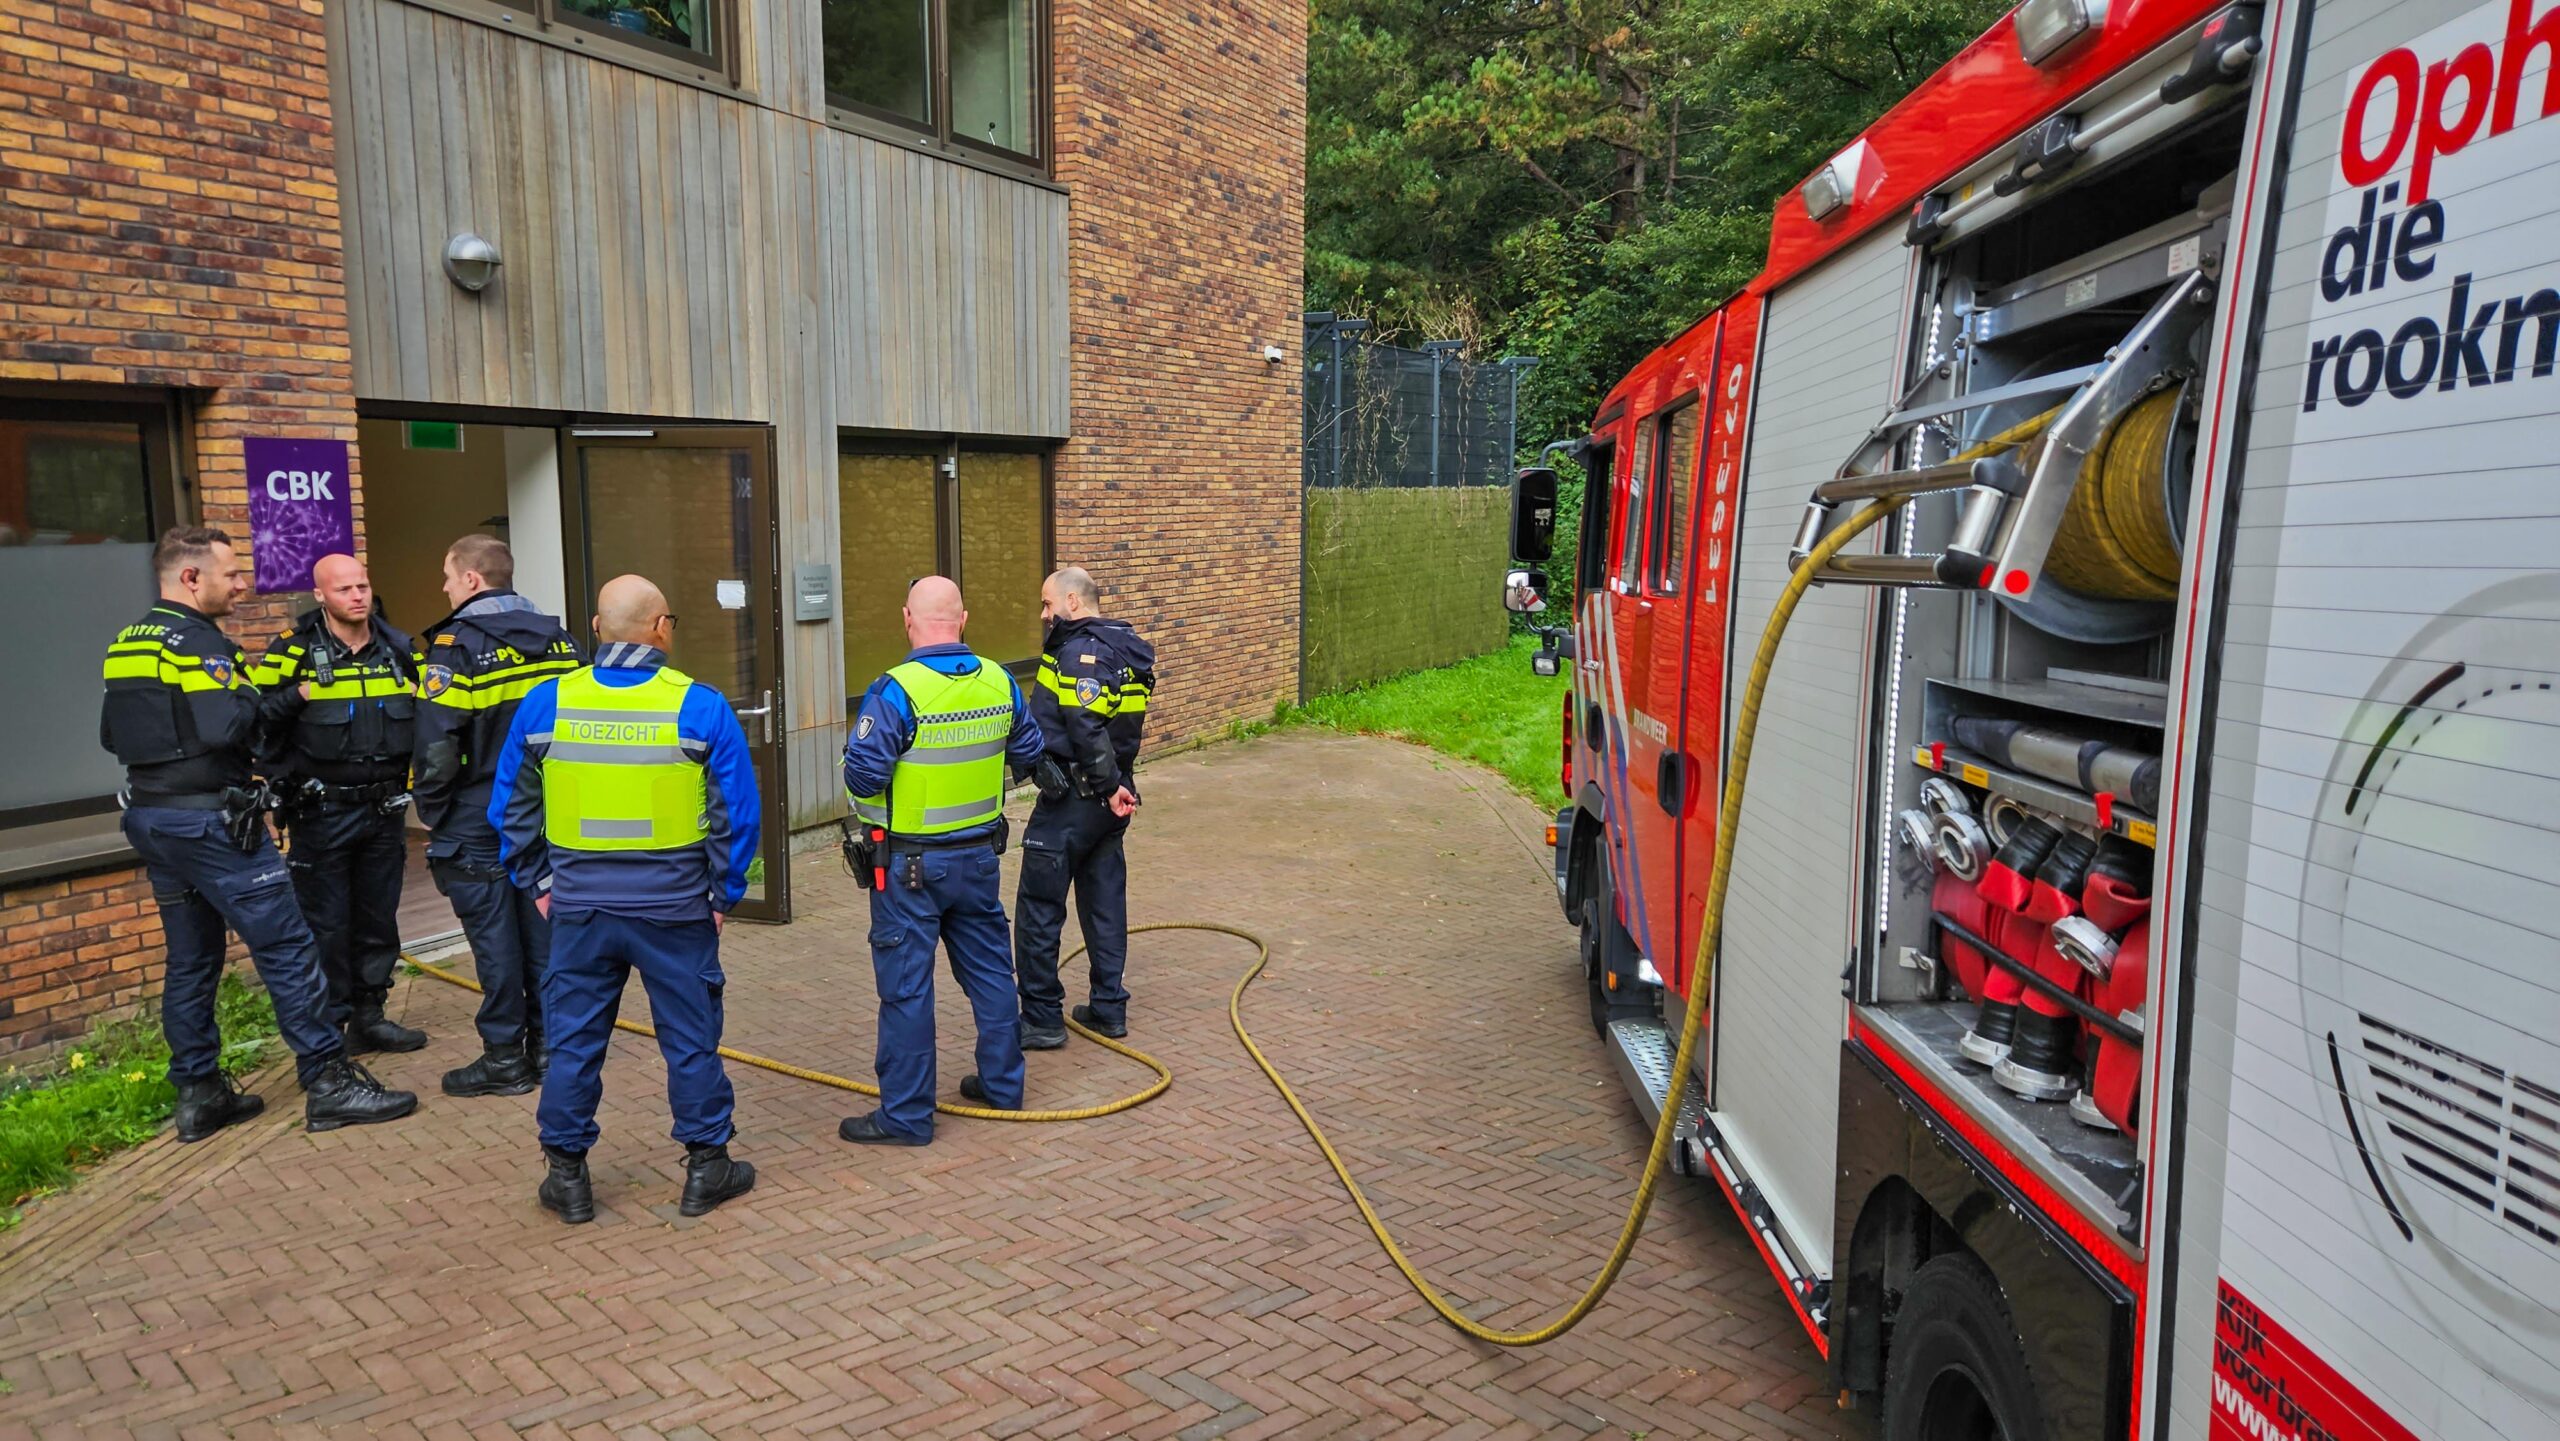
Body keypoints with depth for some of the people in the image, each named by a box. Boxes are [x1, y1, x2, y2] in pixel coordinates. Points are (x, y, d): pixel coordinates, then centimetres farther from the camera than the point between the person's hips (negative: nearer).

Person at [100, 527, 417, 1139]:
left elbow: (111, 734, 17)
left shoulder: (125, 644, 13)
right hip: (209, 821, -9)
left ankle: (198, 1095, 21)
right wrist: (246, 691, -8)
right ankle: (329, 1085, -3)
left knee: (191, 960, 15)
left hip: (151, 817, 10)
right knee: (287, 947, -5)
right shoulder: (198, 641, -15)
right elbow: (225, 726, -26)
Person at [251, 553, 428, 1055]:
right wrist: (296, 697, -21)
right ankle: (327, 1028, 12)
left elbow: (420, 717, 20)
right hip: (323, 812, -4)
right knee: (326, 924, 2)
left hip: (385, 810, 5)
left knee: (379, 919, 13)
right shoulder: (295, 652, -7)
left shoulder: (398, 649, 7)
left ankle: (370, 1017, 25)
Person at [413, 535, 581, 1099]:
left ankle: (504, 1057, 9)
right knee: (543, 926, 13)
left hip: (479, 819, -6)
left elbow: (437, 743, -18)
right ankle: (548, 1041, 20)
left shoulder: (457, 645, -13)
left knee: (494, 936, 1)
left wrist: (432, 812, -5)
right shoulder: (556, 639, 6)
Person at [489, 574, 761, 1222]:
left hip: (578, 907, 2)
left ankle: (567, 1175, 24)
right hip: (675, 908, -2)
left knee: (573, 1040, 14)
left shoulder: (545, 705, 0)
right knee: (690, 1039, 10)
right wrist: (723, 893, 3)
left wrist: (536, 884, 16)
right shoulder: (700, 706, -9)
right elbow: (738, 811, -8)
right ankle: (706, 1167, 20)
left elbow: (512, 808, 7)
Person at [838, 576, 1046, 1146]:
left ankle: (906, 1115, 12)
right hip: (980, 854, 6)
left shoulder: (896, 691, -20)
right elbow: (1030, 753, 10)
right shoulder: (999, 682, -2)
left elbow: (862, 774, -23)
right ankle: (1002, 1082, 32)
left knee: (906, 985, 3)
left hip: (910, 863, -5)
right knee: (989, 968, 19)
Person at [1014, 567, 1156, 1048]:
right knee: (1105, 903, 15)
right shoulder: (1124, 647, 13)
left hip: (1072, 797, -9)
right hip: (1110, 798, 9)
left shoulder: (1081, 651, -16)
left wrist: (1109, 786, -19)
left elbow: (1087, 728, -24)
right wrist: (1115, 785, 10)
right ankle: (1108, 1008, 22)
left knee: (1038, 908, 1)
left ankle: (1041, 1018, 7)